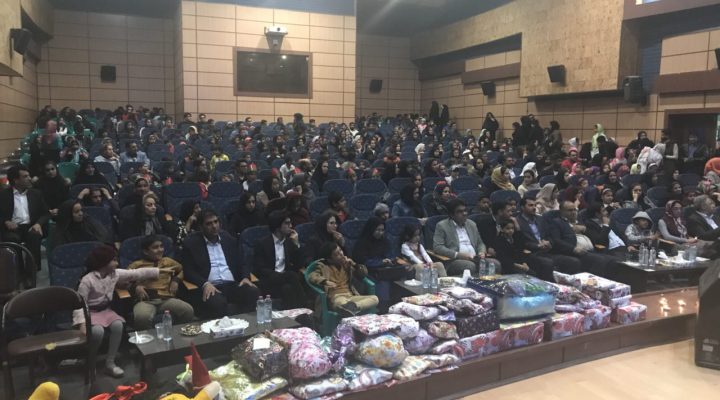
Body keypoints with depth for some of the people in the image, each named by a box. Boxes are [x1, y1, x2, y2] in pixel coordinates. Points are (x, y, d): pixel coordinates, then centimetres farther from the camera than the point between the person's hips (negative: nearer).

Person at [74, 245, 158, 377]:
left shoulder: (115, 274, -3)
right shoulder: (87, 280, -21)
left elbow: (136, 273, 2)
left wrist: (159, 271, 1)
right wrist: (82, 324, -31)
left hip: (105, 310, 5)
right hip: (90, 312, -5)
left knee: (118, 325, -26)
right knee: (98, 331, -34)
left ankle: (110, 362, -15)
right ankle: (90, 361, -5)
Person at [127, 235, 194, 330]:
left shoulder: (168, 261, 26)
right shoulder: (136, 265, 18)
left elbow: (182, 269, 35)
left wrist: (176, 280, 15)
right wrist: (135, 287, -6)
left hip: (167, 299, 2)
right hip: (145, 301, -2)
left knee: (188, 311, -29)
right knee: (141, 317, -39)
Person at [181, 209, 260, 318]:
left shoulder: (229, 239, 17)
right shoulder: (191, 243, 6)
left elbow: (242, 262, 19)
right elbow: (188, 271, 1)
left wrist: (245, 277, -3)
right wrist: (205, 284, -17)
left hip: (233, 284, 3)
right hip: (211, 287, -3)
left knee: (255, 293, -28)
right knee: (216, 303, -38)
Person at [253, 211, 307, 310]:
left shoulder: (289, 242, 14)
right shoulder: (262, 243, 1)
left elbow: (299, 265, 8)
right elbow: (259, 269, -7)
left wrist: (296, 244, -1)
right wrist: (280, 275, -19)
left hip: (287, 278, 4)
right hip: (270, 281, -3)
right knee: (292, 276, -33)